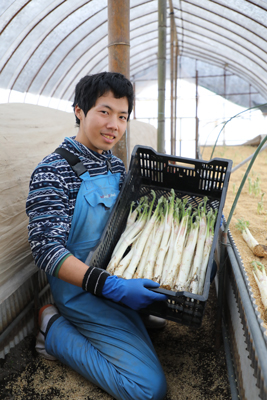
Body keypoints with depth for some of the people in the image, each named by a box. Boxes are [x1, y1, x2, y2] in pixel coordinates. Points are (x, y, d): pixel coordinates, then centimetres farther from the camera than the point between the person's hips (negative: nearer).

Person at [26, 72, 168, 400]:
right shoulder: (52, 172, -18)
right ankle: (55, 329, 4)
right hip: (81, 288, -8)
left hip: (117, 278, 8)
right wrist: (110, 286, -33)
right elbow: (47, 251, -24)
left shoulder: (116, 166, 6)